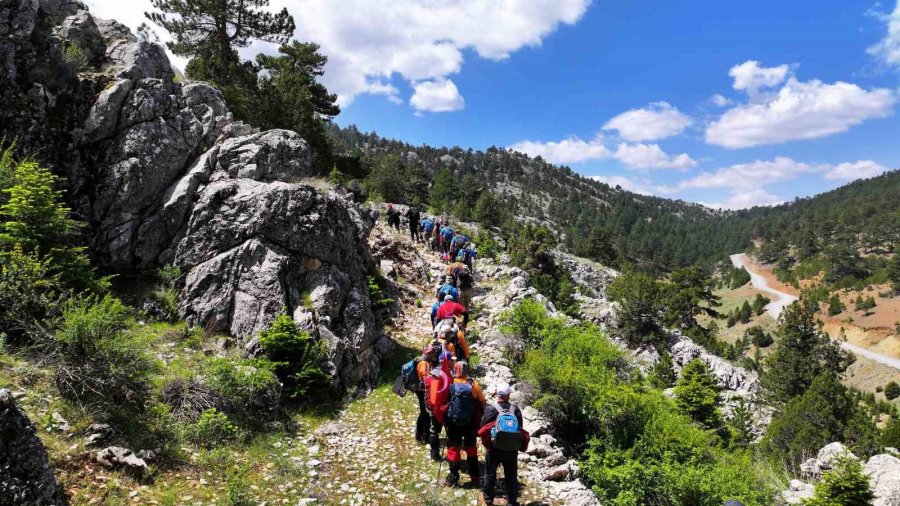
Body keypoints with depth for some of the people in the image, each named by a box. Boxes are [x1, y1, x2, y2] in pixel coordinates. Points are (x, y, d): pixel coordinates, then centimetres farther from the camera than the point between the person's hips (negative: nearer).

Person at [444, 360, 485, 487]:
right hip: (470, 423, 2)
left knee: (453, 449, 9)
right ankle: (475, 475, 28)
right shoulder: (474, 385, -9)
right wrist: (478, 419, 15)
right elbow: (482, 403, 0)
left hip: (453, 423, -2)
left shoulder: (449, 385, -12)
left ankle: (453, 478, 9)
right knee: (471, 447, 20)